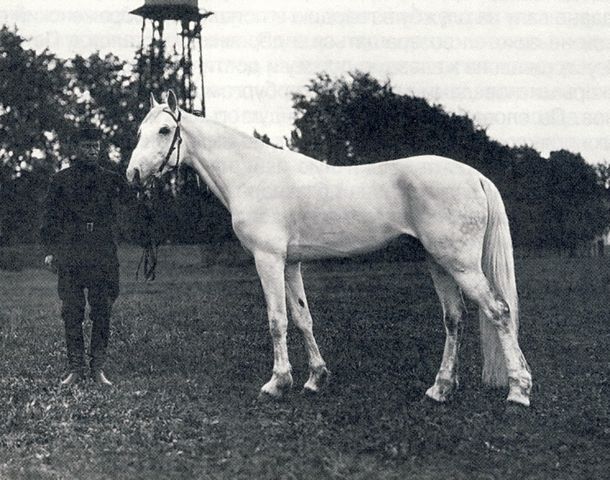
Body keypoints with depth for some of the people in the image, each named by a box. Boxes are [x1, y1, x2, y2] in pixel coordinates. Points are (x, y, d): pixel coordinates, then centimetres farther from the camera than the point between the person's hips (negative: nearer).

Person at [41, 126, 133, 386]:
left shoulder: (111, 179, 12)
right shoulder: (61, 179, 9)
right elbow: (50, 216, 7)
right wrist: (49, 250, -1)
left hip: (103, 255, 1)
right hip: (69, 255, -1)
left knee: (102, 313, 2)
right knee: (72, 313, 0)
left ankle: (98, 368, 10)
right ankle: (75, 368, 8)